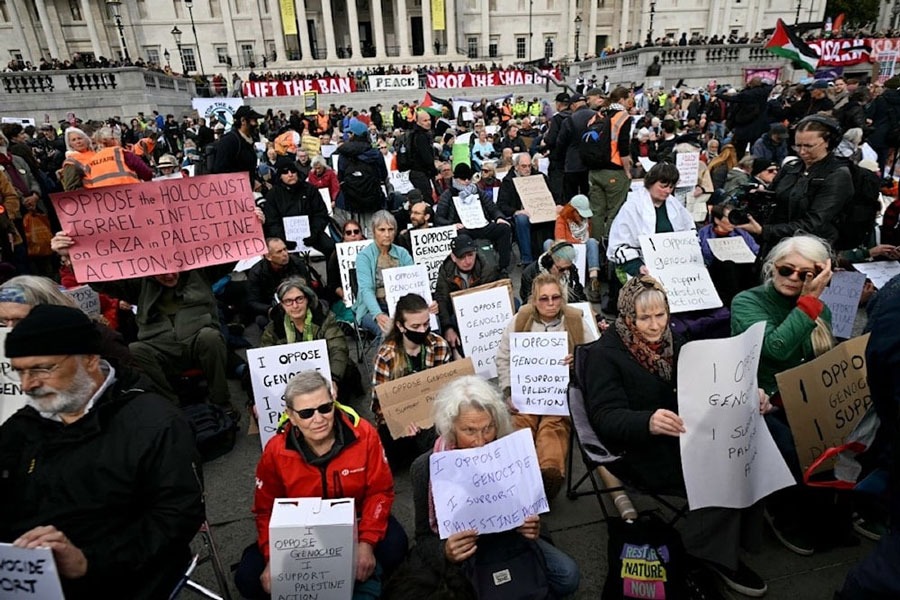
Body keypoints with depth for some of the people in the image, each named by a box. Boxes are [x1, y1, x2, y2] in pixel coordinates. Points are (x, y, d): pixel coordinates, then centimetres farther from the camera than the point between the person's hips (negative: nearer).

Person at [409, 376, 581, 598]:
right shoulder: (425, 467, -20)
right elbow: (424, 538, -11)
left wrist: (531, 528, -23)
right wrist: (446, 553, -34)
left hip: (507, 538, 2)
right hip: (458, 549, -1)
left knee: (568, 575, -15)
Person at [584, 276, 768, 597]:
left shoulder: (668, 341, 6)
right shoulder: (605, 353, -15)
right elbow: (605, 416, -24)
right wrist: (648, 422, -44)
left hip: (677, 435, 7)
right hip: (637, 447, -7)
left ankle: (723, 544, -1)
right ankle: (715, 552, -1)